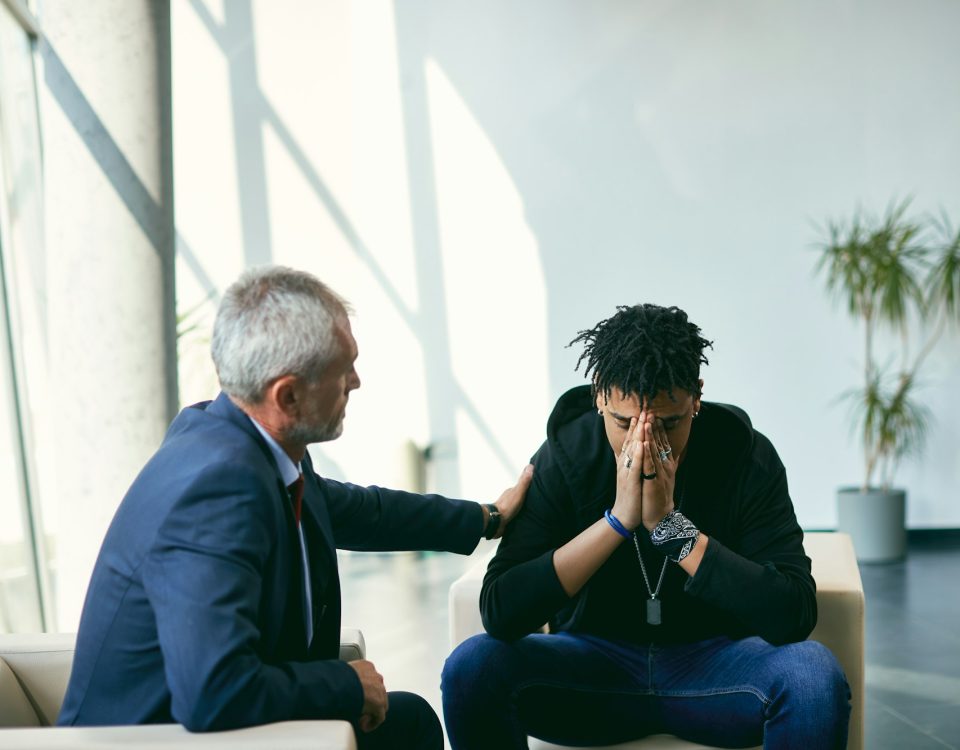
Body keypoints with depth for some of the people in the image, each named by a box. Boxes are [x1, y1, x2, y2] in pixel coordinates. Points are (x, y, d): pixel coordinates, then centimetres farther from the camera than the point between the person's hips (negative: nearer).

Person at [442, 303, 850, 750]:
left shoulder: (747, 456, -13)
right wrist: (618, 519, -30)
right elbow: (499, 613, -21)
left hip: (714, 660, 0)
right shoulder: (563, 457, -12)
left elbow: (793, 617, -22)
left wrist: (670, 524, -30)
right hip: (592, 665, 0)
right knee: (473, 667, -27)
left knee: (815, 674, -30)